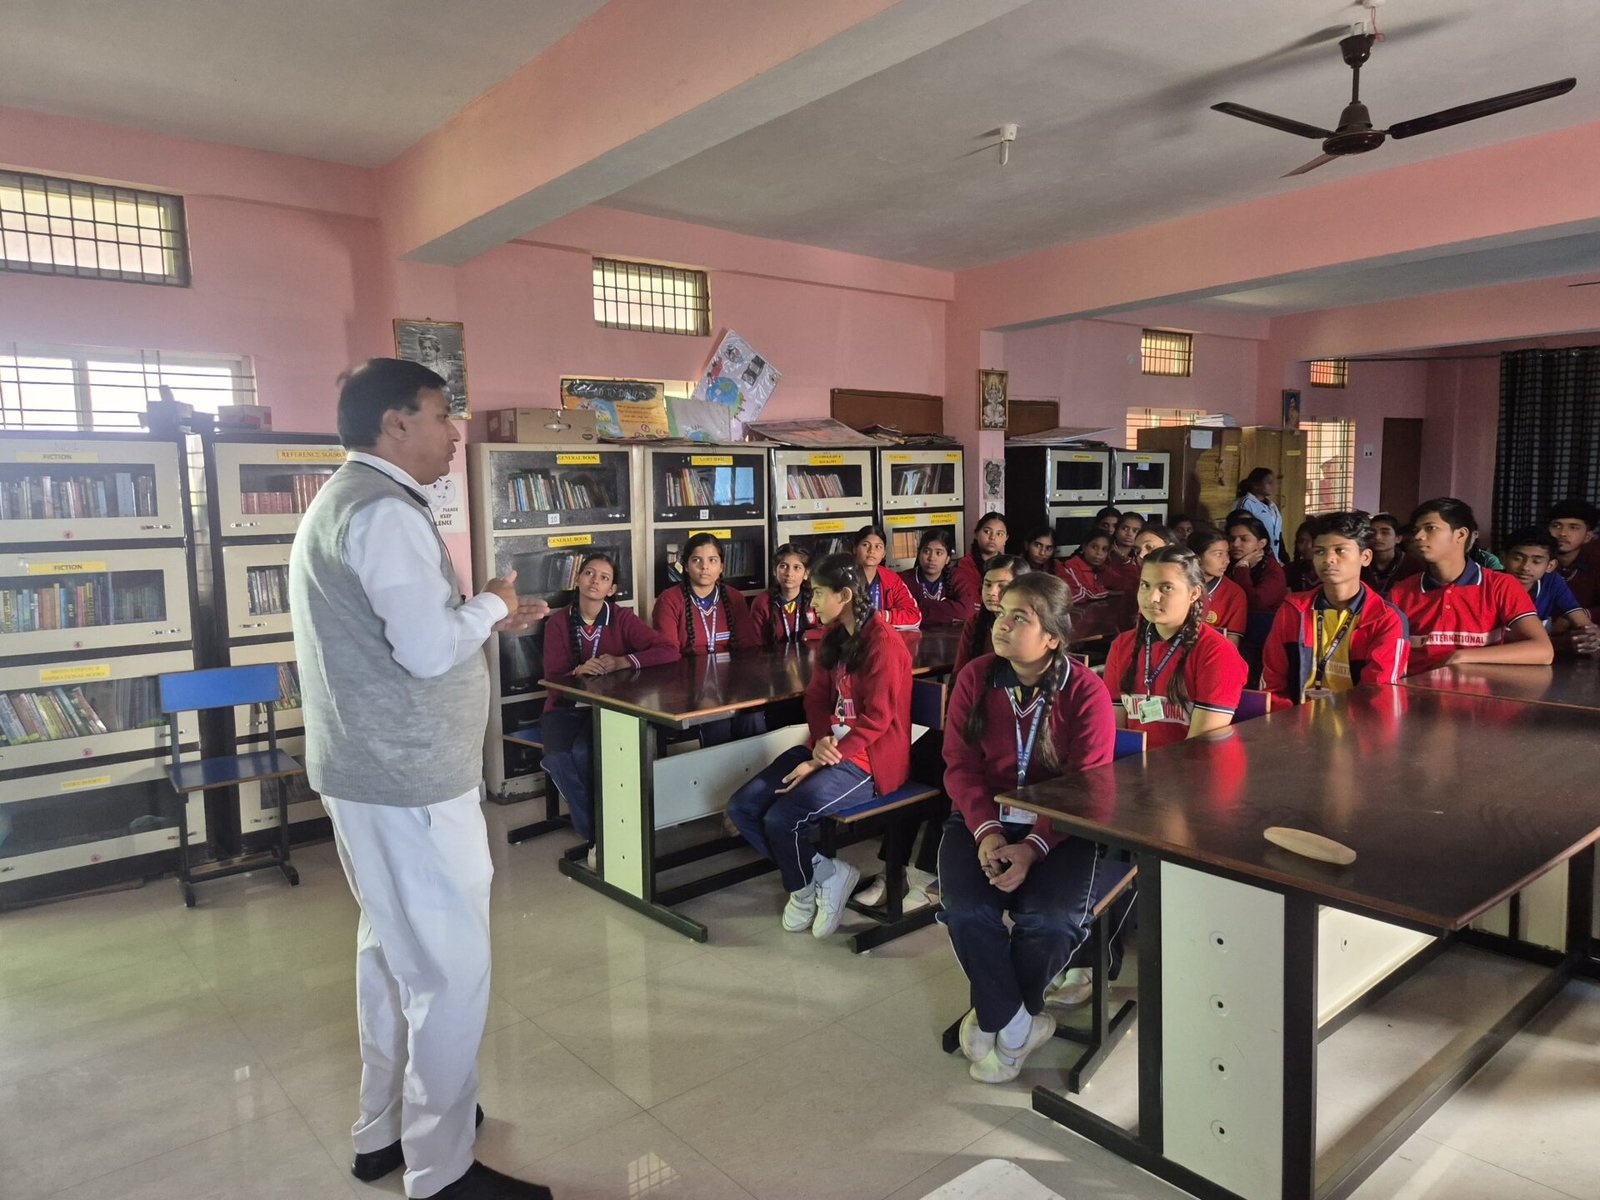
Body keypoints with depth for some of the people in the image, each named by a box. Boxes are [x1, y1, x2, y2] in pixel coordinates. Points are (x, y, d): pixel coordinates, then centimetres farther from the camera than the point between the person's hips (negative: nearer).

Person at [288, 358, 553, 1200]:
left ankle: (384, 1131, 35)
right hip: (410, 782, -11)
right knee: (450, 970, -1)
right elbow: (430, 648, -27)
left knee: (393, 952, 20)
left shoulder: (342, 502, 16)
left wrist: (484, 620, 13)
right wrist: (489, 604, -9)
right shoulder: (384, 510, -18)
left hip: (370, 772, 11)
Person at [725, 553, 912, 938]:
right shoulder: (834, 637, 12)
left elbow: (877, 718, -18)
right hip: (830, 747, 9)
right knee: (741, 807, -6)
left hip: (868, 757, -9)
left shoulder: (884, 642, -15)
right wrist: (820, 741, -11)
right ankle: (824, 873, 5)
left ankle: (805, 885, 8)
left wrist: (824, 760, -20)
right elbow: (816, 697, 10)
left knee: (782, 818, -24)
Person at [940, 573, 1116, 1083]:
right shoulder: (976, 678, -2)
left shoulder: (1086, 692, -9)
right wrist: (986, 830, -18)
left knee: (1049, 921, -26)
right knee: (967, 909, -24)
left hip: (1058, 828, -2)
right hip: (983, 817, 2)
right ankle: (1016, 1025, 1)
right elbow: (960, 765, -1)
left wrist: (1033, 847, -23)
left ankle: (993, 1015, 6)